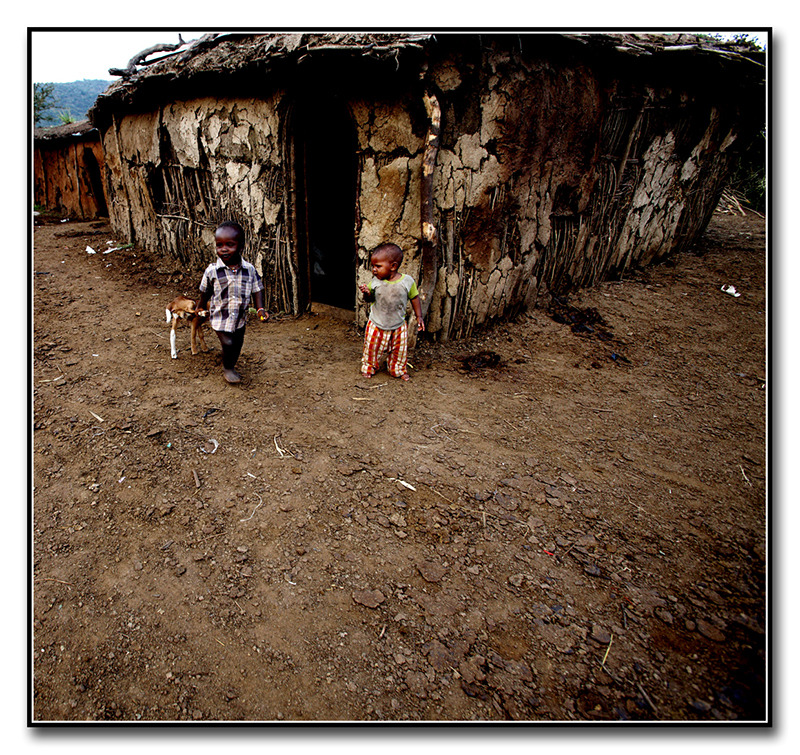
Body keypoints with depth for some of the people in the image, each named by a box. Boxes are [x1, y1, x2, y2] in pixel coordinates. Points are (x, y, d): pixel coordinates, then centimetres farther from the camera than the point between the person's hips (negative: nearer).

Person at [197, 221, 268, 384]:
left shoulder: (250, 269, -10)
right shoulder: (212, 271, -14)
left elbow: (257, 289, -1)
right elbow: (205, 292, 2)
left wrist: (260, 309, -12)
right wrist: (201, 307, 14)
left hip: (240, 317, 3)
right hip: (220, 317, -3)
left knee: (238, 343, 15)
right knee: (228, 342, -10)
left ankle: (230, 368, 40)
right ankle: (227, 369, 17)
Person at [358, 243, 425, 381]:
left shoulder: (407, 281, -15)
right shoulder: (375, 282, -12)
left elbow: (414, 298, 0)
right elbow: (370, 299, 1)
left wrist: (419, 316, 3)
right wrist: (366, 293, -22)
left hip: (398, 326, 0)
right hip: (376, 325, 1)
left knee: (400, 350, 14)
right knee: (371, 347, 12)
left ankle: (399, 371, 37)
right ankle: (369, 367, 37)